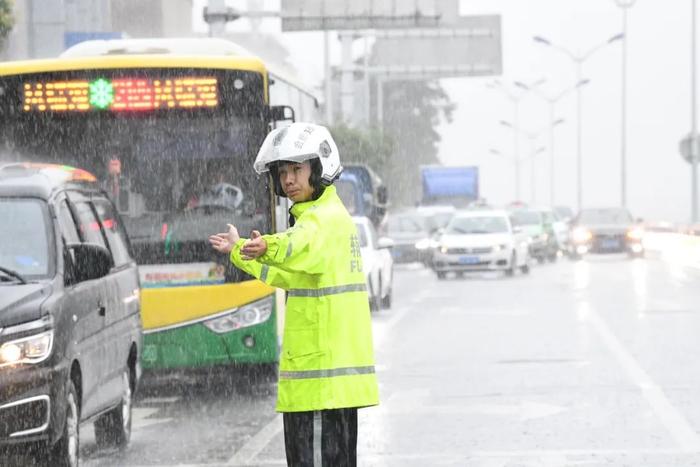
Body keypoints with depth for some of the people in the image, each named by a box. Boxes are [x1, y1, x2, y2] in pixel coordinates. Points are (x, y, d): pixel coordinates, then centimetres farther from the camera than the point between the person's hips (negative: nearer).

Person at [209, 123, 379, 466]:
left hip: (323, 374, -11)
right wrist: (238, 251, 49)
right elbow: (289, 274, 37)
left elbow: (304, 248, -38)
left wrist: (269, 247, -59)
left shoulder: (327, 218, -13)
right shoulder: (321, 215, 21)